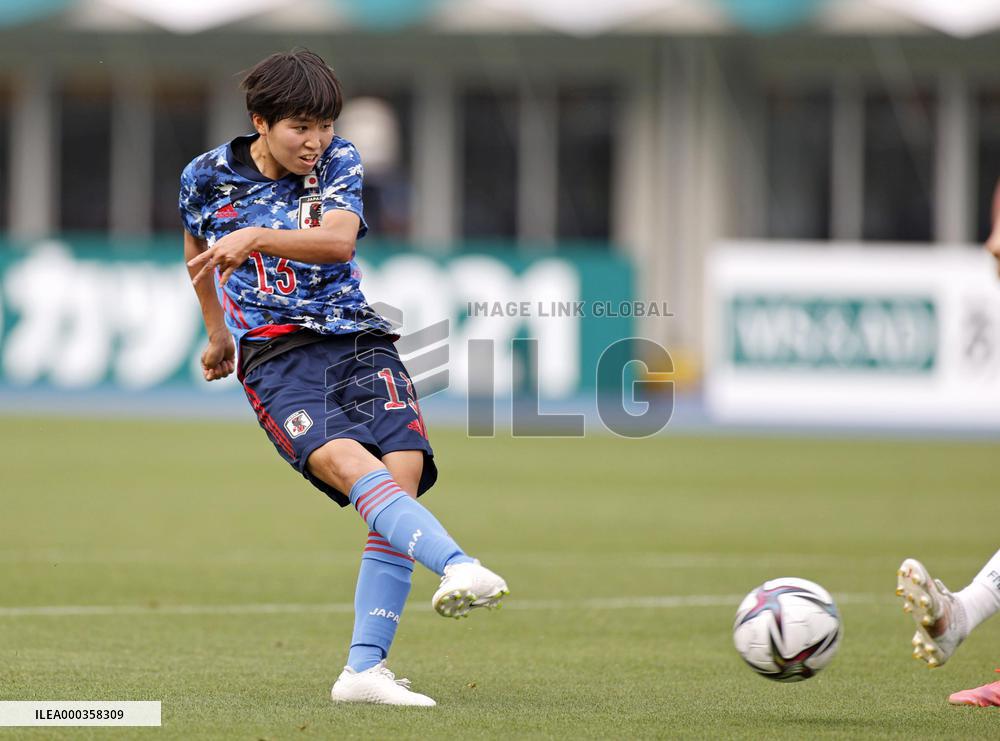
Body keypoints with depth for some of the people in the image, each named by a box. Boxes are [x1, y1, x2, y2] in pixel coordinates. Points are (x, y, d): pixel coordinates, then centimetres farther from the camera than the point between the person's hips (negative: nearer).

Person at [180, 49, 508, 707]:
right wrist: (219, 334, 37)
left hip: (358, 340, 2)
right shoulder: (208, 177, 6)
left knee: (404, 472, -20)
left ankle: (365, 668, -21)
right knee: (347, 462, -31)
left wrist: (254, 238, -28)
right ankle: (459, 568, -52)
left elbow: (337, 239, -15)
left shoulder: (340, 162, 5)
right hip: (274, 352, -2)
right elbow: (198, 252, 27)